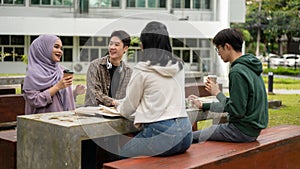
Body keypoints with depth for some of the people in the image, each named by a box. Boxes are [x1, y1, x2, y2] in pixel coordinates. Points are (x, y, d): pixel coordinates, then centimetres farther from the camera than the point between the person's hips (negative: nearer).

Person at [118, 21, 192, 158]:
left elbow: (127, 109, 2)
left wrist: (119, 107, 26)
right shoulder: (179, 66, 11)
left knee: (122, 155, 12)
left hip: (162, 132, -7)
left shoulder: (142, 69, -7)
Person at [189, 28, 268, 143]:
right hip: (253, 127, 10)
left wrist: (218, 93, -11)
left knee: (191, 138, -6)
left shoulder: (237, 72, -20)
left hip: (243, 130, -10)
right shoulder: (249, 67, 12)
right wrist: (203, 105, 23)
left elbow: (238, 111, -23)